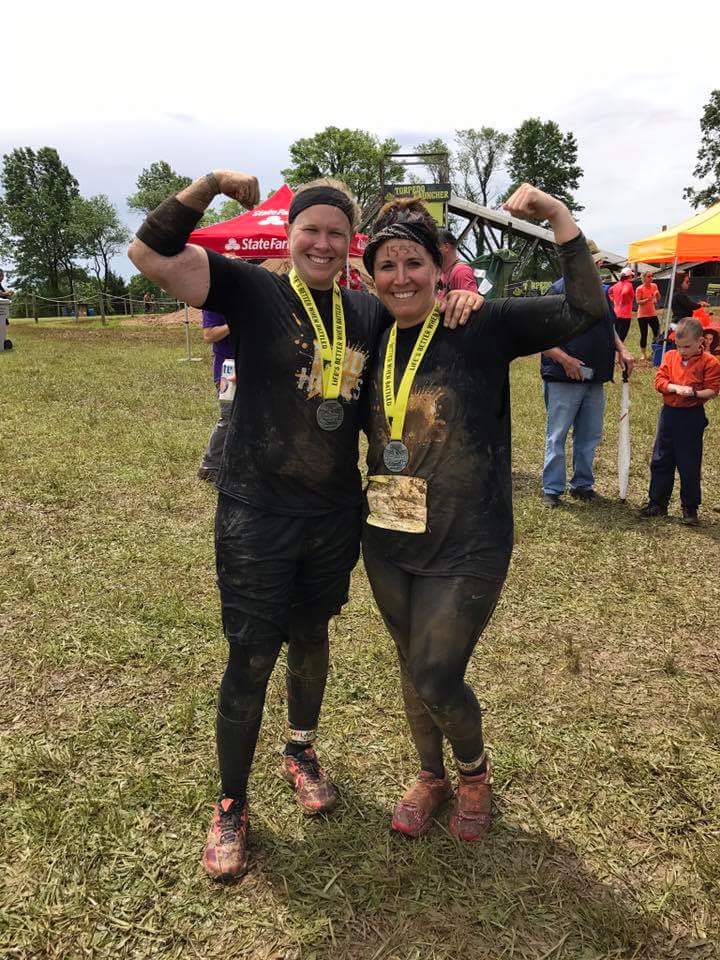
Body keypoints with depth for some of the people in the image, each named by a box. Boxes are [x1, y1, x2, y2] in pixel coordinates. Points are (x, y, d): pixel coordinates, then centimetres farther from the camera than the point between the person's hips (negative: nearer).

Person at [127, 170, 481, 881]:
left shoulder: (368, 314, 6)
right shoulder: (253, 291, -6)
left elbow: (431, 328, 20)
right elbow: (150, 254, -14)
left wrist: (458, 299, -2)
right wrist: (210, 183, -18)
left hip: (335, 518, 4)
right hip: (256, 518, -4)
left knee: (310, 640, 21)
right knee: (250, 660, 3)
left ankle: (301, 753, 46)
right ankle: (231, 805, 24)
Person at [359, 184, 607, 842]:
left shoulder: (481, 326, -10)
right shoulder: (374, 342, 4)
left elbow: (586, 310, -19)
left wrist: (560, 216, -22)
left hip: (466, 548, -5)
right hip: (388, 544, 5)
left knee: (436, 678, 0)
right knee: (413, 669, 18)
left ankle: (474, 769, 35)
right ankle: (431, 777, 44)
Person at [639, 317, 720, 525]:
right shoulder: (670, 356, 5)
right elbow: (659, 380, -2)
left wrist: (694, 393, -26)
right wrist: (676, 387, -18)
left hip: (692, 416, -4)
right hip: (669, 413, 4)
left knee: (689, 465, 3)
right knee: (660, 461, 10)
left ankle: (690, 508, 17)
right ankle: (657, 503, 21)